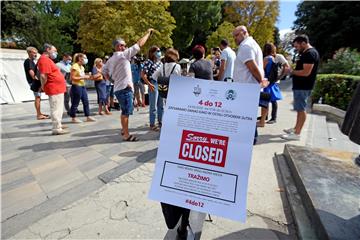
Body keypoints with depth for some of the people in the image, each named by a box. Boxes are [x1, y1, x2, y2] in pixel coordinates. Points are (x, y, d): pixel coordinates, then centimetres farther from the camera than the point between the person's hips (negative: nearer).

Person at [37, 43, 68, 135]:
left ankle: (58, 125, 30)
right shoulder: (44, 59, -13)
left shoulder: (47, 59, 20)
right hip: (54, 89, -10)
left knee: (59, 108, 18)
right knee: (56, 109, -8)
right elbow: (43, 76, -23)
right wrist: (44, 87, -10)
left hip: (58, 88, 10)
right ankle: (57, 129, -4)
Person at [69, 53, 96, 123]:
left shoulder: (82, 67, 14)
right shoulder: (74, 66, -12)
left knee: (86, 102, 9)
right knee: (75, 103, 0)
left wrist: (86, 76, 5)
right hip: (76, 86, -9)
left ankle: (88, 116, 16)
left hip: (82, 86, 9)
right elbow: (72, 78, -17)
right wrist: (83, 77, -19)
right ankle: (73, 118, 11)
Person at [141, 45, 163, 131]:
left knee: (161, 105, 13)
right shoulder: (148, 62, -7)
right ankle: (152, 125, 9)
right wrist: (149, 84, -18)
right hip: (154, 85, -7)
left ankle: (160, 122, 27)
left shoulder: (160, 62, 14)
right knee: (153, 106, -1)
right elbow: (143, 74, -13)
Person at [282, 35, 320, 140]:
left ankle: (297, 133, -1)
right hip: (300, 86, 11)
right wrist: (293, 70, 6)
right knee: (300, 109, 16)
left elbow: (306, 72, -23)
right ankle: (296, 128, 26)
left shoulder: (310, 53, -15)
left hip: (303, 87, -10)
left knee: (301, 109, -6)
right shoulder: (307, 53, 17)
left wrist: (292, 72, -11)